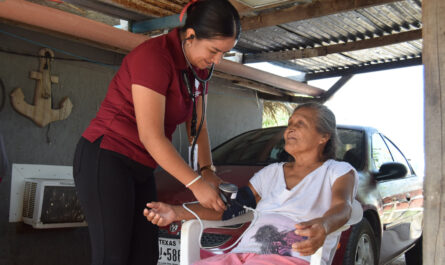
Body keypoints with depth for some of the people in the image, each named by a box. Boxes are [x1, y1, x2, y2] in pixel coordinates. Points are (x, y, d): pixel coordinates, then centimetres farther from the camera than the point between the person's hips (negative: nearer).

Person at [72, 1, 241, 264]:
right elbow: (151, 137, -23)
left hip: (140, 168, 8)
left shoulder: (200, 68, 5)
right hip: (104, 158, -8)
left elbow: (198, 124, 10)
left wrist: (207, 170, -4)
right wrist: (196, 183, -20)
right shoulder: (155, 55, -20)